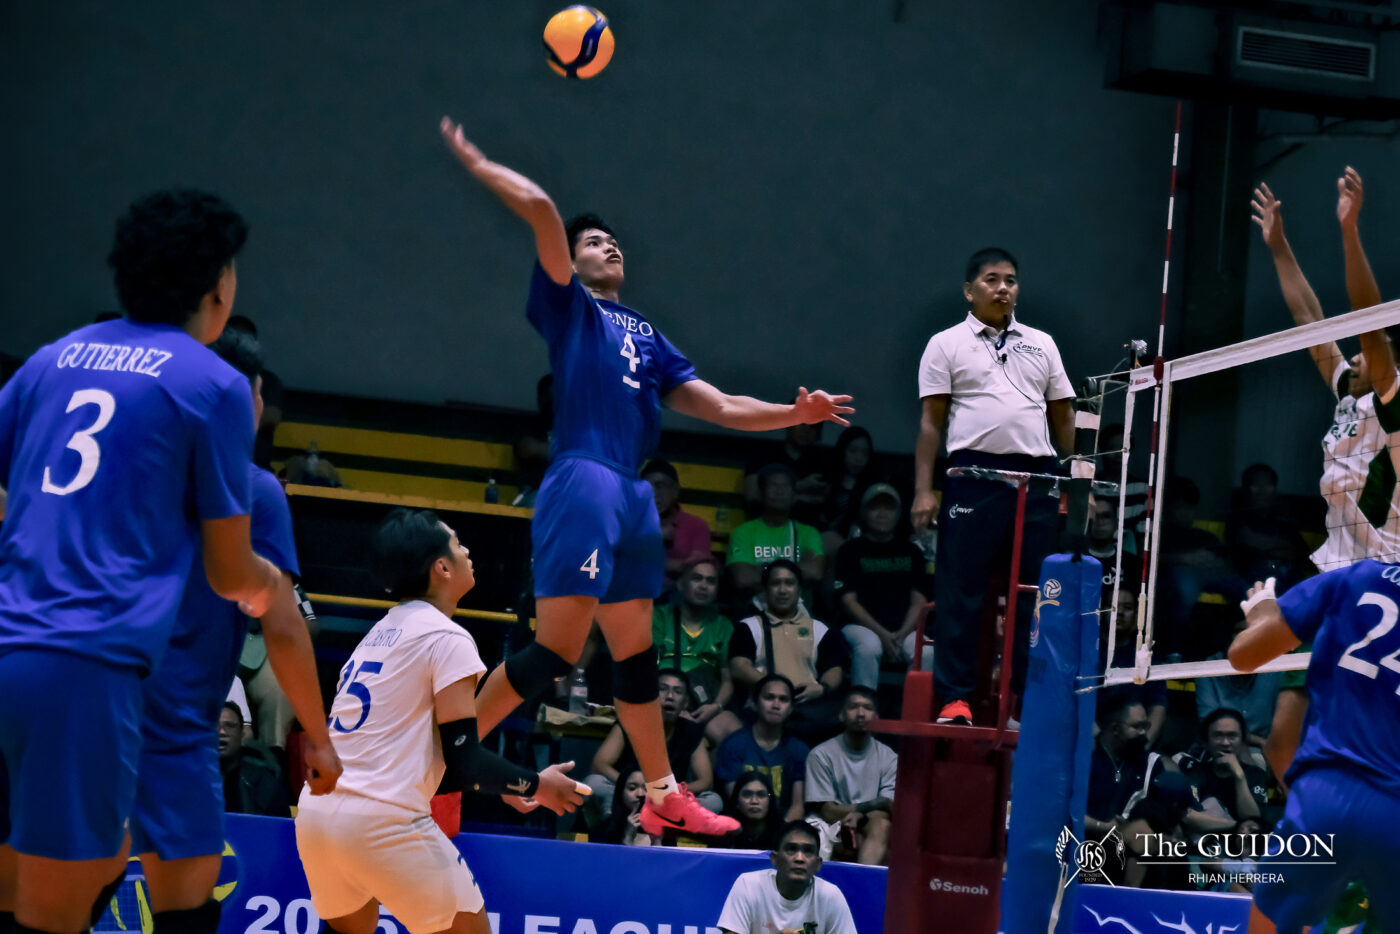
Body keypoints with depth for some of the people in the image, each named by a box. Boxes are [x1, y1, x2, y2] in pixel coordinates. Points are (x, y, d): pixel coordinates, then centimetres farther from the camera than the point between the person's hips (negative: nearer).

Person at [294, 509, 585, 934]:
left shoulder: (380, 632, 20)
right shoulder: (446, 638, -6)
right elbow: (463, 762, -10)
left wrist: (500, 785, 30)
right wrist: (534, 785, 7)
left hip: (315, 810, 8)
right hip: (382, 820, -8)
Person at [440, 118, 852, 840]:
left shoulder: (645, 336, 26)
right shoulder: (568, 305, 8)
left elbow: (719, 407, 23)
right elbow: (540, 207, -6)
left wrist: (796, 414, 16)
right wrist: (477, 165, 1)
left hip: (633, 496, 7)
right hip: (583, 483, -7)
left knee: (636, 649, 13)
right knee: (556, 650, -13)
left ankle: (664, 796, 17)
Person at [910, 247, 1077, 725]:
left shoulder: (1041, 344, 19)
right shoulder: (947, 345, 8)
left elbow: (1063, 417, 19)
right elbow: (931, 421, 3)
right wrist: (924, 490, -4)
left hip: (1038, 478, 3)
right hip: (974, 473, -3)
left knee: (1033, 593, 3)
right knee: (961, 592, -5)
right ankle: (955, 698, -3)